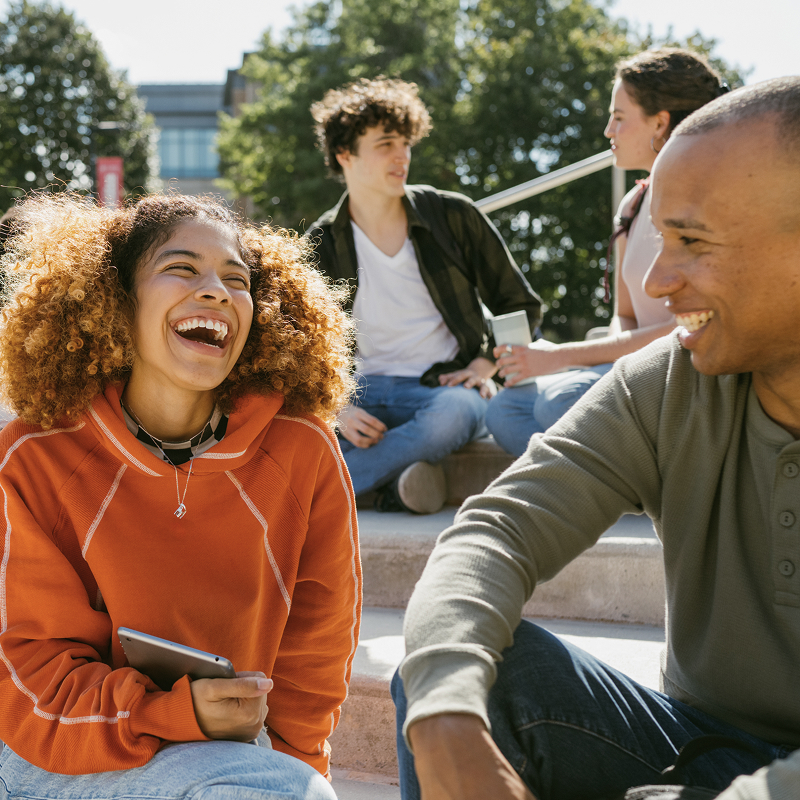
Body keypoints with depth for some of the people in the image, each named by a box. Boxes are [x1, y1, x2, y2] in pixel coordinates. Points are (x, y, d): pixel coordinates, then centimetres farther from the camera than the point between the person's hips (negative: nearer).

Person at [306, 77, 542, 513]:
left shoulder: (452, 216, 3)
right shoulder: (322, 246, 4)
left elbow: (521, 306, 12)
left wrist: (484, 366, -4)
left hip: (446, 387, 0)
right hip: (365, 394, 0)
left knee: (454, 413, -39)